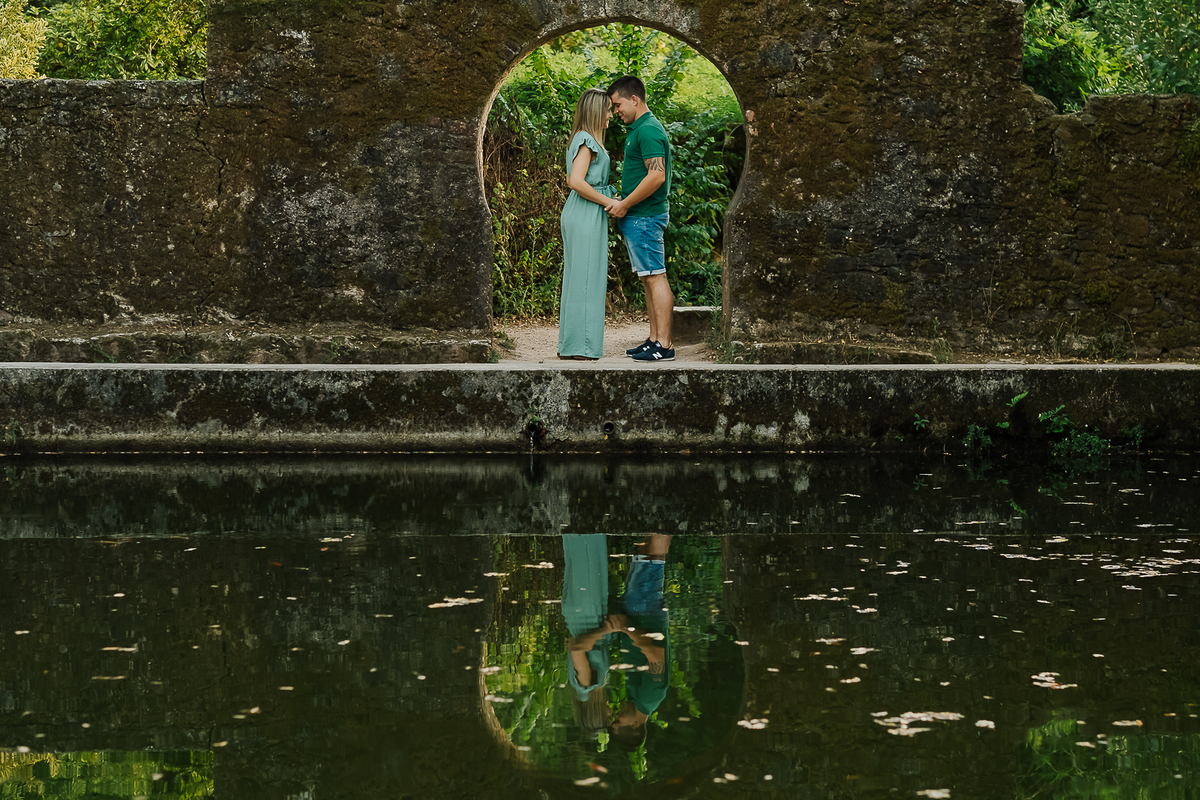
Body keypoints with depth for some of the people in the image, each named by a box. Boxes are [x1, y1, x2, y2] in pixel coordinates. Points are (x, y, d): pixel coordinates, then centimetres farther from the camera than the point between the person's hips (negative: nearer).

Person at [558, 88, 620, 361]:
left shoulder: (584, 140, 17)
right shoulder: (587, 141, -13)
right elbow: (576, 181, -23)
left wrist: (610, 198, 11)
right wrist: (608, 201, -15)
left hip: (577, 214, 10)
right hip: (587, 215, -10)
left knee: (576, 279, 11)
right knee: (586, 279, -7)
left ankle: (570, 344, 15)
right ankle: (582, 347, -6)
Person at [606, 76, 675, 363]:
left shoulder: (648, 131, -16)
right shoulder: (640, 129, 17)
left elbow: (656, 176, -25)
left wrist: (624, 205, -17)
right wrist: (623, 203, 17)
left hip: (645, 217, -11)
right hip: (637, 217, 11)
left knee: (656, 277, -9)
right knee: (649, 279, 12)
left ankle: (664, 345, -10)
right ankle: (655, 340, 15)